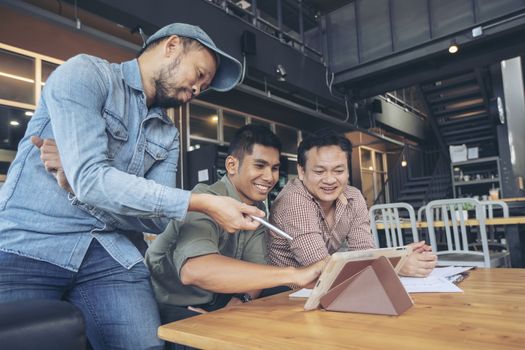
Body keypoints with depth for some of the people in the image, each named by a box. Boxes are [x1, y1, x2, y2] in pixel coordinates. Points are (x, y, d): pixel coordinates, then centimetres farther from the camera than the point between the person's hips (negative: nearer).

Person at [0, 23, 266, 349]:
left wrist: (74, 183, -13)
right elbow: (90, 179, -20)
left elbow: (158, 218, 2)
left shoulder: (169, 136, 11)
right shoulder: (84, 73, -6)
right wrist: (202, 203, -22)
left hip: (108, 252, 5)